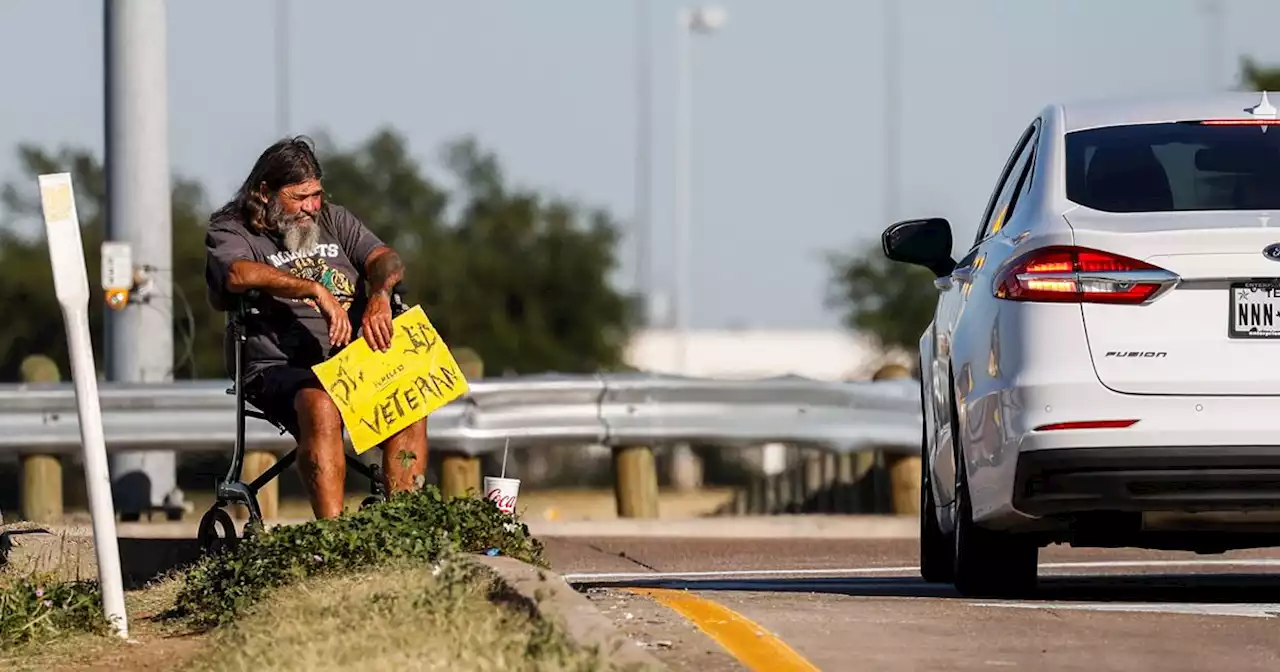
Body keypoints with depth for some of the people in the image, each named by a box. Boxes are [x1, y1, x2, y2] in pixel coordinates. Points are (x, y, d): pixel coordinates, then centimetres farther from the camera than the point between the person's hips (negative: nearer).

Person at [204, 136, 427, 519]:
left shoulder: (333, 221, 22)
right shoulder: (229, 232, 7)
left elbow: (386, 261, 10)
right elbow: (239, 274, -15)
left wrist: (379, 296, -15)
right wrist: (316, 291, -23)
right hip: (281, 369, -4)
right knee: (320, 406, -38)